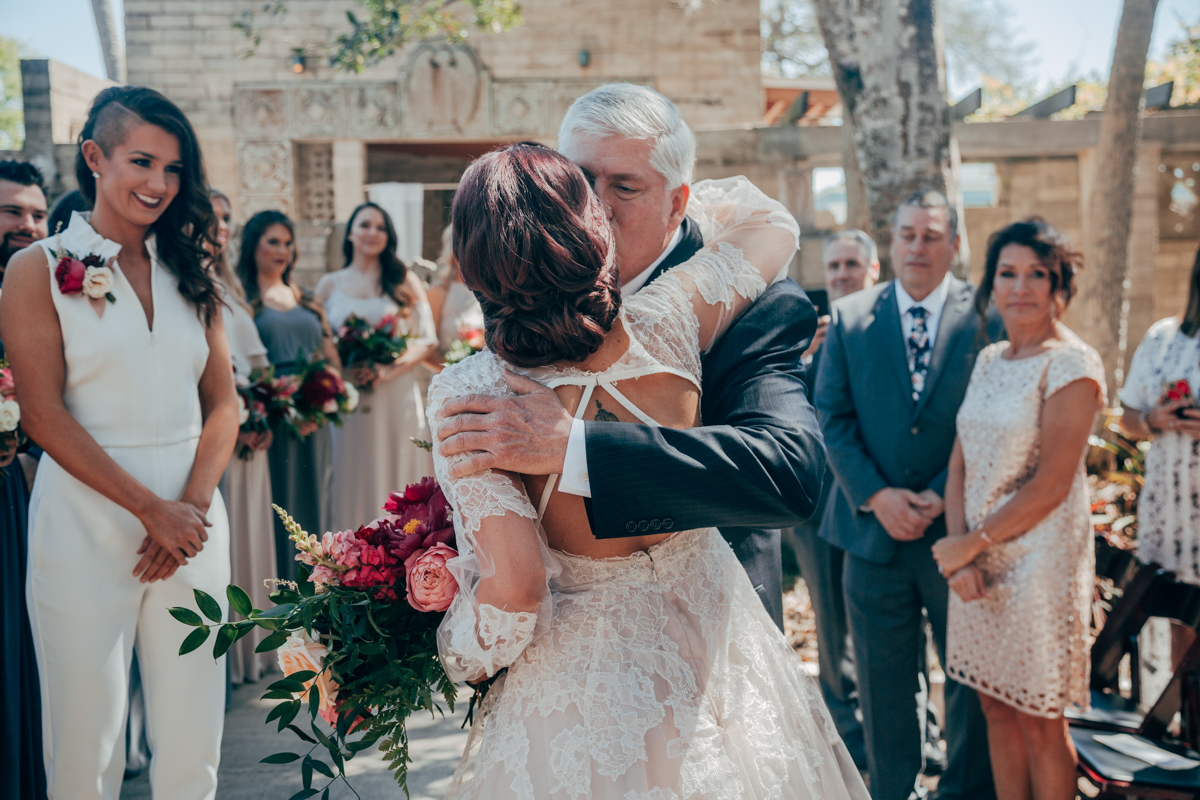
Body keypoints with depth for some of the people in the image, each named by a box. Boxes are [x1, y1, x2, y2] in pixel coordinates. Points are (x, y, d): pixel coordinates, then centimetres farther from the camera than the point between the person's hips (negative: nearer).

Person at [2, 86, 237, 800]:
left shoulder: (190, 273, 12)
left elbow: (223, 405, 8)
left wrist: (193, 504, -8)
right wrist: (151, 509, -13)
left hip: (192, 518, 4)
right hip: (86, 520, -3)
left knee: (193, 741, 6)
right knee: (87, 736, 4)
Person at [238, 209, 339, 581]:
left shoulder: (305, 300, 18)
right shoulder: (241, 298, 1)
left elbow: (333, 360, 17)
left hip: (313, 424, 5)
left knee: (313, 507, 7)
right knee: (276, 509, -6)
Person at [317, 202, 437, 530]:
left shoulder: (405, 281, 8)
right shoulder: (329, 285, 11)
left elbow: (427, 340, 1)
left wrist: (387, 370, -14)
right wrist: (343, 368, -11)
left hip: (399, 398, -1)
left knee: (400, 476, 0)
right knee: (354, 484, 0)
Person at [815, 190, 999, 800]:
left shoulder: (987, 317, -2)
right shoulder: (849, 317, 4)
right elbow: (832, 417, 0)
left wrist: (941, 496, -13)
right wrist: (876, 495, -11)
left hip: (957, 527, -1)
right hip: (874, 527, 1)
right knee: (882, 680, 11)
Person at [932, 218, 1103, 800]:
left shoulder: (1072, 365, -11)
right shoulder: (989, 360, 10)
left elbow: (1051, 484, -15)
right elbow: (960, 464, 8)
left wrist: (973, 543, -9)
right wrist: (959, 550, -6)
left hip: (1039, 564, -6)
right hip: (977, 560, 6)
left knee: (1039, 723, 4)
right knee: (996, 707, 13)